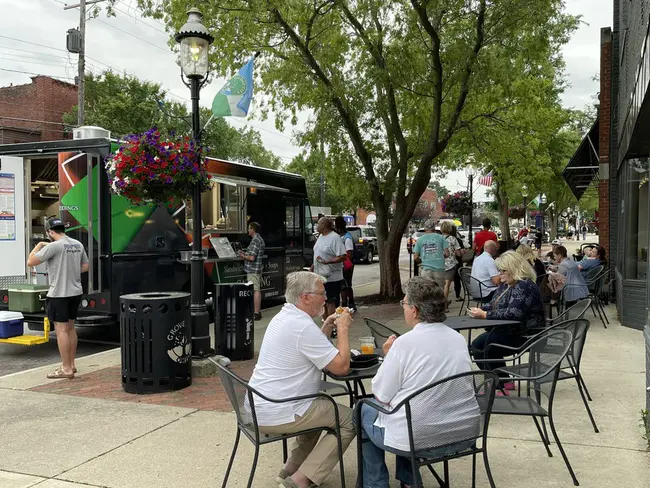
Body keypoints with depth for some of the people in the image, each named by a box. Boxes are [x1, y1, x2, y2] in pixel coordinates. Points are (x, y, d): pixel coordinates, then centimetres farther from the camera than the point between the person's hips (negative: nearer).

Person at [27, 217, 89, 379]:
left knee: (61, 330, -2)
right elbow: (85, 266, 15)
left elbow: (31, 262, -10)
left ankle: (66, 369, 1)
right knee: (70, 328, 16)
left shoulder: (53, 246, -15)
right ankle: (71, 365, 23)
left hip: (59, 294, -7)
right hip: (76, 292, 7)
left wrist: (38, 246, 3)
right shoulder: (78, 244, 6)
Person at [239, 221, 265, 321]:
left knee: (255, 290, -8)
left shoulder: (255, 240, -17)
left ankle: (256, 314, -5)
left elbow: (252, 257, -23)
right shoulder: (260, 239, 15)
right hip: (257, 269, 11)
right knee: (257, 290, 14)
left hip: (253, 270, -11)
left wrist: (243, 256, -6)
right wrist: (245, 254, 17)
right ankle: (258, 312, 21)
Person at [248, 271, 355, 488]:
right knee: (349, 420, 1)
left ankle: (290, 470, 26)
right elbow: (341, 366, -19)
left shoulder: (283, 317, 10)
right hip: (277, 415, -10)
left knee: (322, 407, 30)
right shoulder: (303, 326, -21)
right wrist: (343, 328, -7)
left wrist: (326, 329, 11)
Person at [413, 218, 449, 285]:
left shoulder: (420, 239, 6)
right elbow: (447, 254, 0)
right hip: (439, 269, 0)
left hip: (426, 270, 0)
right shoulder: (440, 237, 5)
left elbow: (416, 257, 3)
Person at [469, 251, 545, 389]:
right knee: (476, 345, 2)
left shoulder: (524, 286, -20)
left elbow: (513, 313, -31)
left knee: (482, 349, -17)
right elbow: (493, 304, 17)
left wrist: (485, 314, -27)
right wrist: (480, 309, -6)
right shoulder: (506, 284, 11)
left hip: (527, 335, -10)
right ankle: (502, 381, 9)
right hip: (509, 330, 10)